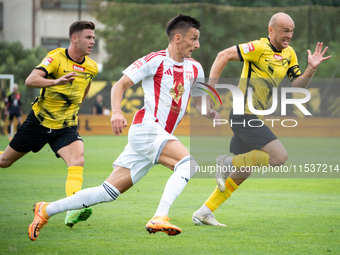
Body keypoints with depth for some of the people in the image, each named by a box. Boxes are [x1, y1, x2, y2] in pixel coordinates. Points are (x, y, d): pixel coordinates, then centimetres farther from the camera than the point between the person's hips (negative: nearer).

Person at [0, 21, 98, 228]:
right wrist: (56, 81, -47)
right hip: (39, 122, -3)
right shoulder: (56, 58, -16)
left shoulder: (91, 67, 1)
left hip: (66, 127, 3)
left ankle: (73, 211, -36)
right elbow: (30, 80, -32)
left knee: (78, 160, -26)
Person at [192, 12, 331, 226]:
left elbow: (297, 86, 10)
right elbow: (224, 56, -14)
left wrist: (311, 68, -7)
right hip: (245, 115, -10)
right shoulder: (259, 48, -12)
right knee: (280, 156, -17)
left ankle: (204, 213, 19)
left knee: (243, 172, 14)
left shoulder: (289, 54, 13)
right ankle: (229, 162, -5)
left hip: (252, 118, 10)